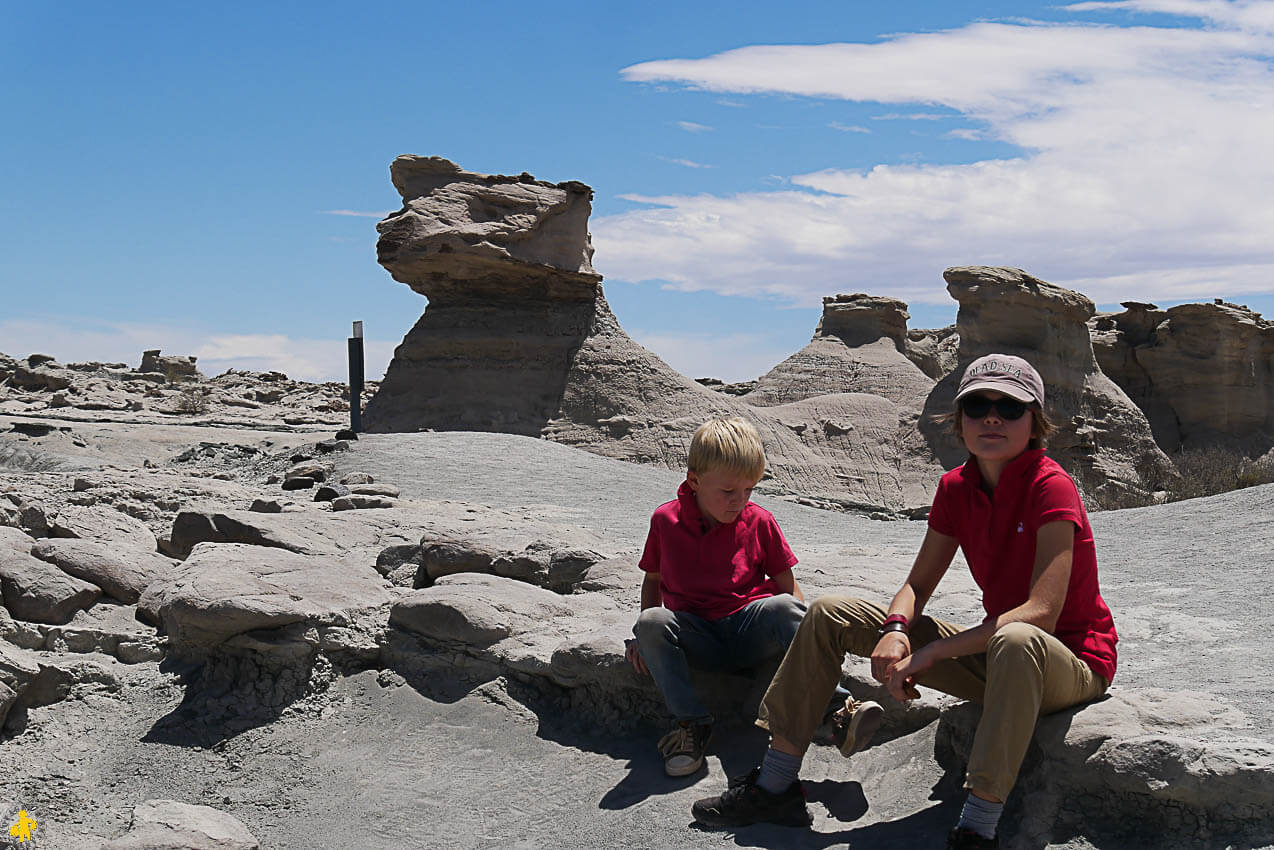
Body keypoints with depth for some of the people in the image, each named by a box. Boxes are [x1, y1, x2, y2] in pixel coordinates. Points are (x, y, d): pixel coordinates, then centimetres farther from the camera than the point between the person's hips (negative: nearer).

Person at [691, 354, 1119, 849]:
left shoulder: (1051, 488, -20)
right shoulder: (956, 488, 1)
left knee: (1017, 641, -45)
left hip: (1072, 664, -7)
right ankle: (775, 786, 1)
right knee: (831, 614, 1)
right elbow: (917, 586, 3)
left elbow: (1041, 612, -30)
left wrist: (929, 653, -29)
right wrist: (895, 631, -21)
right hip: (997, 658, 7)